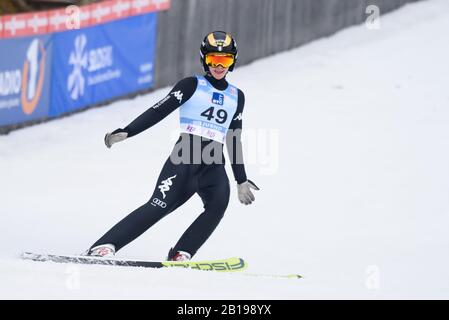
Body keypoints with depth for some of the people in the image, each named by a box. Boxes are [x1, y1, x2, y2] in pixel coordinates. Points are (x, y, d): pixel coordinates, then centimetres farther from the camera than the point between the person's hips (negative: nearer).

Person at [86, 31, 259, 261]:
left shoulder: (236, 97, 22)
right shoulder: (191, 86, 8)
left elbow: (234, 141, 28)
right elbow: (159, 111, -1)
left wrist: (241, 180, 26)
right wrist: (126, 132, -13)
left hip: (214, 166, 4)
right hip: (185, 157, -4)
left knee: (219, 202, -27)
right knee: (160, 206, -20)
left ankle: (181, 254, -25)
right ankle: (104, 246, -19)